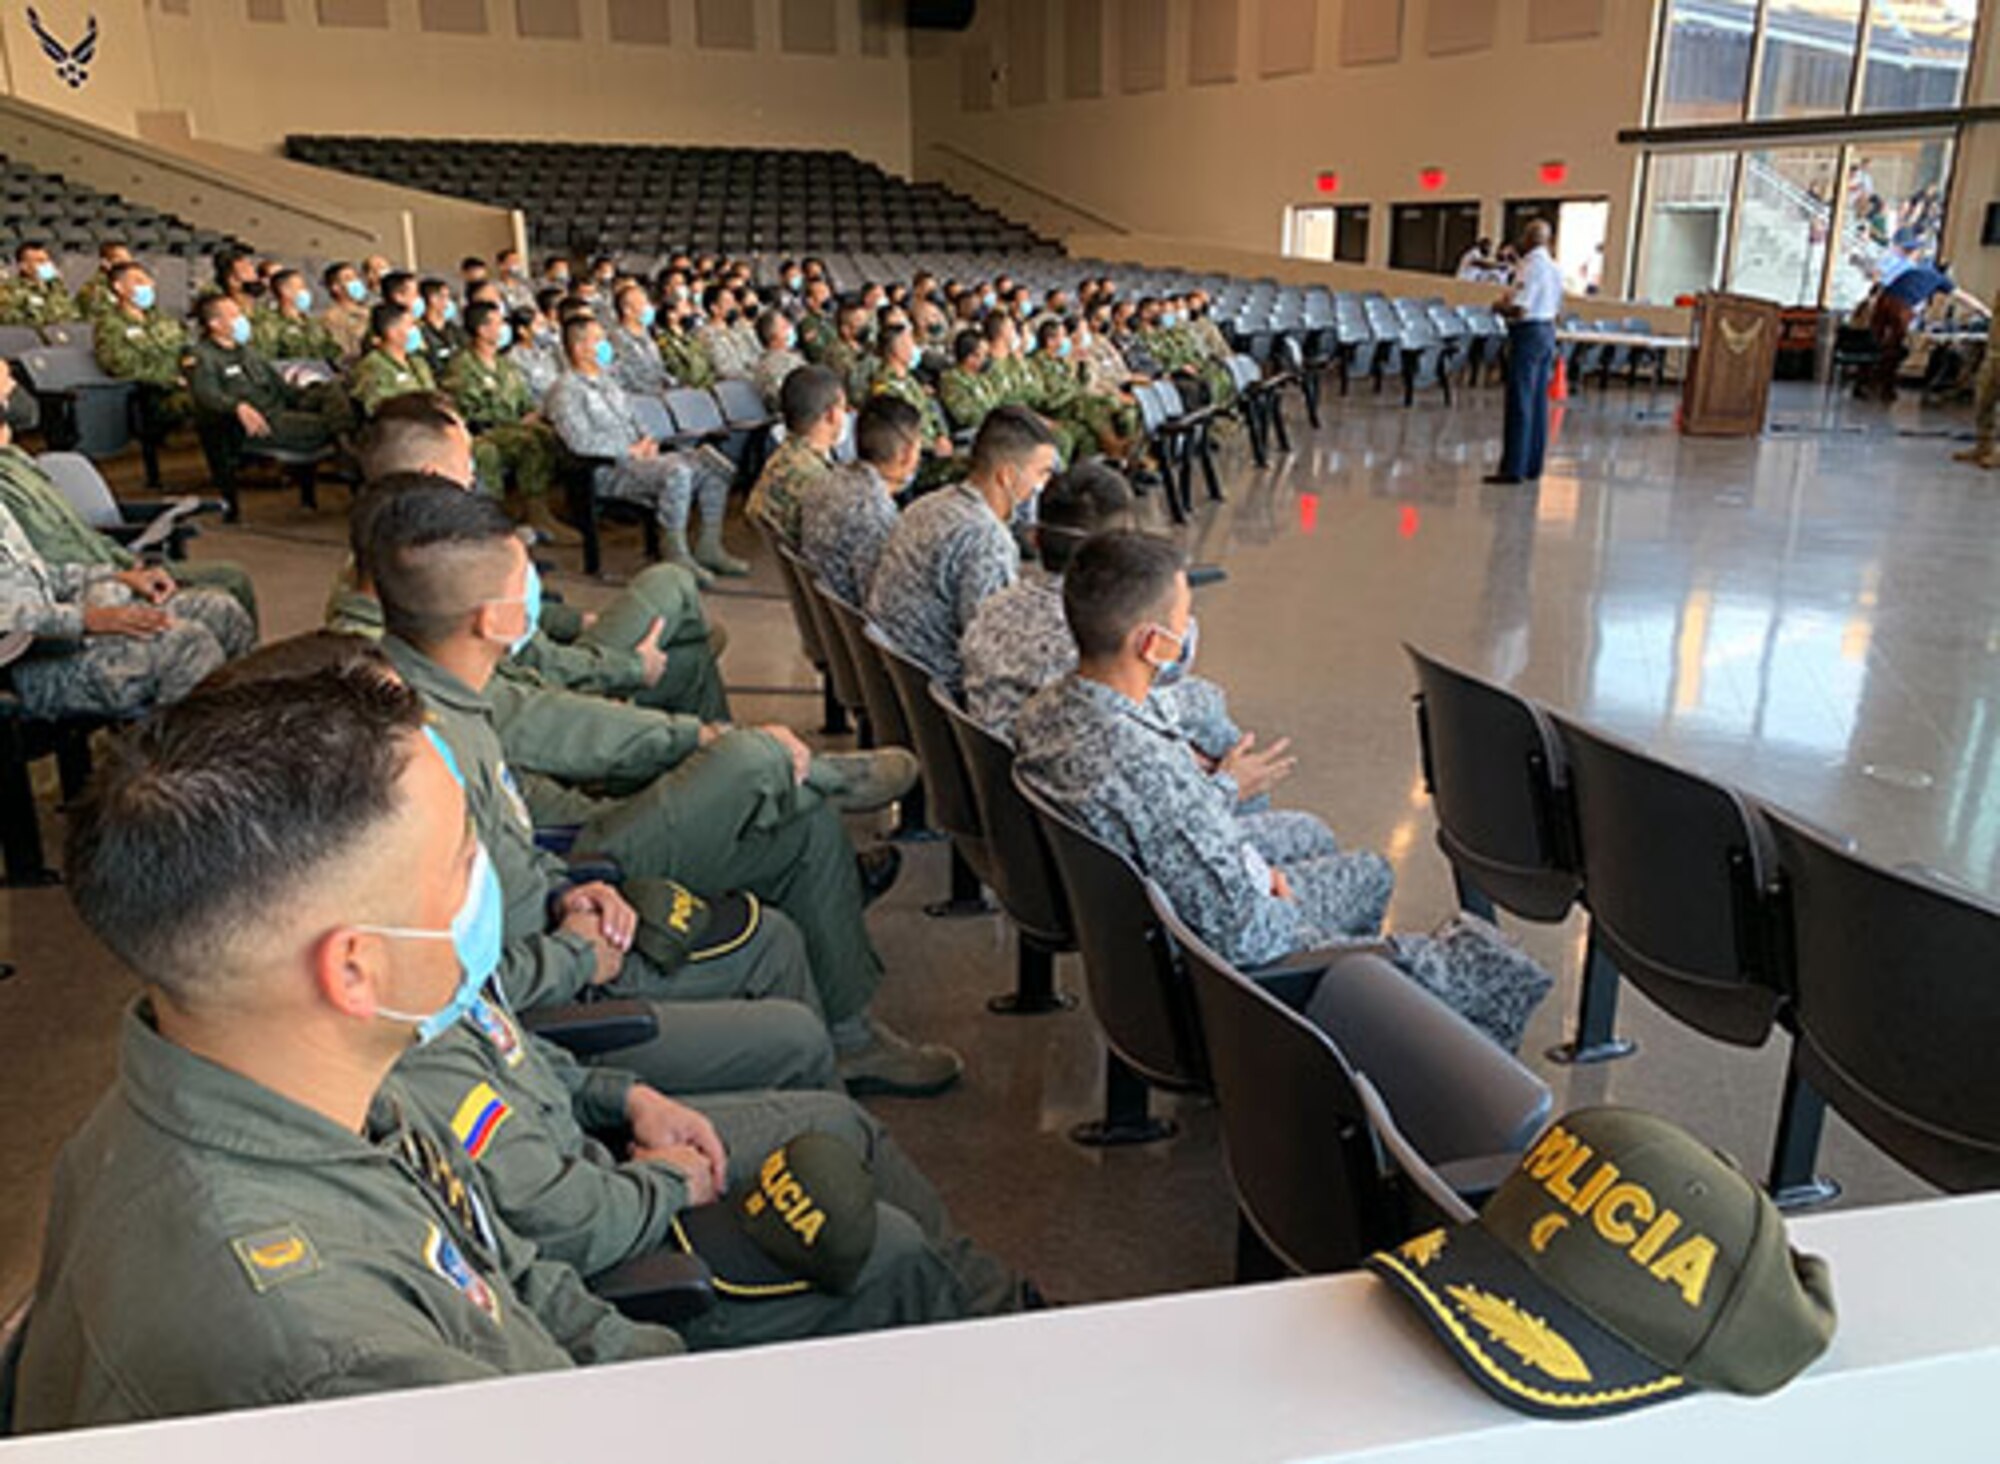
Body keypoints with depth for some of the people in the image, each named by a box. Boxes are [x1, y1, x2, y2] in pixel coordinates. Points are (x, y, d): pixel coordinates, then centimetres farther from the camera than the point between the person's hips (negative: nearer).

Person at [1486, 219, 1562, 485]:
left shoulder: (1532, 266, -16)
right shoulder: (1555, 268, 12)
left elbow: (1519, 309, -22)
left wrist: (1500, 306, -2)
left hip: (1528, 333, -9)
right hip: (1548, 331, 9)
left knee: (1519, 403, -6)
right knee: (1538, 403, 11)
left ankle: (1513, 467, -4)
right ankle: (1533, 466, 16)